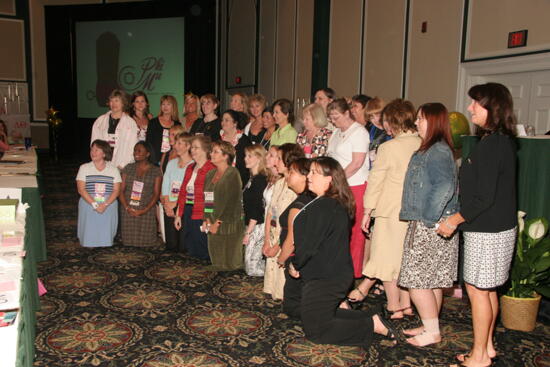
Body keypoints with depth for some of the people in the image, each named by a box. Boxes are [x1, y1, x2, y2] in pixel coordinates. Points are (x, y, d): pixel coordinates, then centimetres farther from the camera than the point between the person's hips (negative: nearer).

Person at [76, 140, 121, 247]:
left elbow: (116, 190, 0)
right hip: (88, 206, 0)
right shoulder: (84, 168, 5)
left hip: (108, 207, 0)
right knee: (89, 230, -3)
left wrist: (105, 204, -16)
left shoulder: (113, 169, 6)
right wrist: (94, 204, -16)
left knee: (106, 230, 0)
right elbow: (81, 189, -4)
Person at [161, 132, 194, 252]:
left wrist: (174, 204, -9)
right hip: (169, 210, 6)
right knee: (170, 245, 9)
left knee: (182, 246, -4)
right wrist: (167, 205, -2)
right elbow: (165, 187, 10)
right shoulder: (171, 163, 15)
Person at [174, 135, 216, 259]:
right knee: (187, 251, 15)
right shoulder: (190, 168, 14)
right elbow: (183, 192, 16)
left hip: (201, 216, -8)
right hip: (187, 214, 8)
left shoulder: (211, 169, -11)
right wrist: (178, 215, 14)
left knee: (201, 254, 1)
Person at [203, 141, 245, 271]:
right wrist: (206, 220, 1)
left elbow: (231, 202, -14)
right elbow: (206, 199, 13)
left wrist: (218, 222, -13)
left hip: (229, 224, -7)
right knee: (216, 261, 10)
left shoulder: (232, 174, -7)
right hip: (213, 224, 7)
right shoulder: (210, 174, 16)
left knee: (230, 261, -2)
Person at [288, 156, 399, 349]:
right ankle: (370, 317, 19)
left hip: (325, 280, -10)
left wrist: (295, 265, -6)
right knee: (323, 316, 26)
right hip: (338, 274, 10)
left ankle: (372, 325, 1)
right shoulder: (338, 205, 7)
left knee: (315, 331, 3)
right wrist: (299, 264, 9)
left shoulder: (323, 207, -25)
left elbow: (309, 244, -23)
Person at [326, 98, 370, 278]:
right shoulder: (337, 132, 18)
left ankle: (354, 273, 7)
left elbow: (357, 163, -15)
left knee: (354, 231, -2)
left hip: (355, 186, -7)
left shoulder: (359, 132, -8)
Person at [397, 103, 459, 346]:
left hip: (430, 227, -10)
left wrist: (428, 218, -22)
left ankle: (432, 331, 9)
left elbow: (444, 188, -27)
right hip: (425, 225, 10)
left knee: (416, 280, -3)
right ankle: (430, 326, 27)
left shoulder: (438, 151, -16)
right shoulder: (430, 150, 15)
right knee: (432, 281, 16)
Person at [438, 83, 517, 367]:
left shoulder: (492, 144, -20)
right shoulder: (501, 141, 10)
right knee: (487, 289, 17)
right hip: (494, 227, 10)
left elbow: (485, 197, -23)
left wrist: (456, 219, -12)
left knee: (477, 289, 1)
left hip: (487, 231, -10)